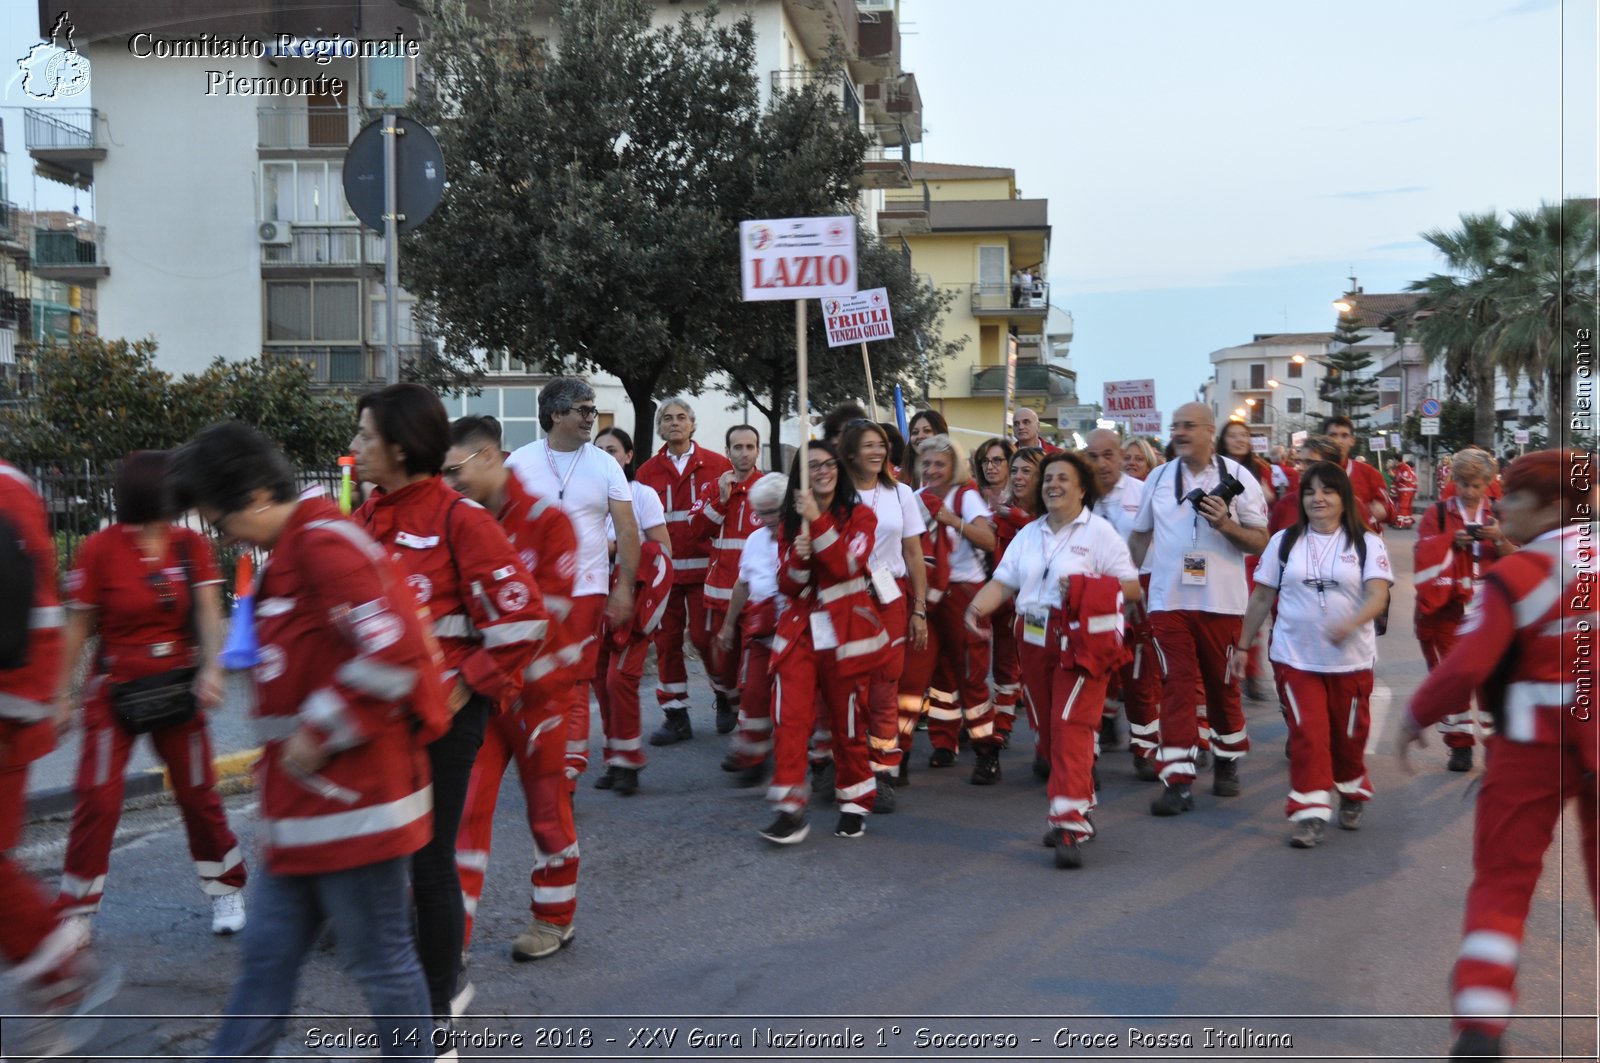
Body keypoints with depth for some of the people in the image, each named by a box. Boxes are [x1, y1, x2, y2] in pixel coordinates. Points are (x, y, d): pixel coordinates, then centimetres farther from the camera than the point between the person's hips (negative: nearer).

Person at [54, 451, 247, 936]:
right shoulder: (100, 549, -10)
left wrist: (210, 669, -26)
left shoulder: (192, 545, -2)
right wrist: (62, 692, -2)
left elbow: (208, 613, -10)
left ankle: (226, 890, 25)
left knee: (198, 792, 8)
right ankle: (75, 910, 14)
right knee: (98, 798, -3)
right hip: (115, 692, -2)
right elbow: (78, 626, -3)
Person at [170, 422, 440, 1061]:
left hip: (353, 802, -10)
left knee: (379, 961, 5)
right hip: (303, 811, 10)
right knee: (269, 954, 17)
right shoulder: (292, 553, 14)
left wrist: (321, 733, -19)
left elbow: (393, 652, -28)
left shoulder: (325, 543, -17)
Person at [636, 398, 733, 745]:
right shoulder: (648, 471, 7)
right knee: (666, 640, 5)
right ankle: (676, 716, 15)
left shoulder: (717, 465, 1)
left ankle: (726, 696, 24)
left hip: (704, 568, -3)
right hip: (663, 569, 3)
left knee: (704, 635, -4)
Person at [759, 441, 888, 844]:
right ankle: (790, 810, -8)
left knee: (847, 722, 5)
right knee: (790, 718, -11)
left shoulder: (859, 516, 2)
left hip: (845, 633, -2)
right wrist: (798, 558, -12)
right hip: (799, 631, 3)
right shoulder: (791, 524, 13)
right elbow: (787, 587, 9)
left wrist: (817, 520, -22)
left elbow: (847, 566, -15)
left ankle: (855, 804, 23)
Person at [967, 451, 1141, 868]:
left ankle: (1070, 826, -15)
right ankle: (1078, 809, 23)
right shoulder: (1029, 534, 16)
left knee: (1071, 728, -14)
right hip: (1035, 641, 6)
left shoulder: (1099, 531, 0)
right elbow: (1002, 582, 8)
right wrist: (976, 608, -10)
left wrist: (1086, 587, -18)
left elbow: (1131, 587, -5)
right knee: (1049, 732, 9)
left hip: (1082, 642, -6)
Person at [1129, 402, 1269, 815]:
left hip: (1221, 602, -1)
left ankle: (1227, 764, 32)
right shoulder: (1158, 479, 8)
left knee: (1222, 685, 11)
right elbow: (1140, 535, 16)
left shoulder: (1236, 477, -2)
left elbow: (1261, 542, -3)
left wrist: (1226, 525, -19)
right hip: (1168, 601, 2)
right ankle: (1177, 782, -4)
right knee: (1176, 687, -4)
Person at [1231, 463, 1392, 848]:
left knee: (1349, 734, 10)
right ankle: (1310, 814, -3)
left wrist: (1351, 623, -33)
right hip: (1296, 658, 0)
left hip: (1351, 658, 0)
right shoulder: (1284, 542, 6)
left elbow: (1378, 595, -13)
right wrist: (1243, 645, 9)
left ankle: (1351, 797, 35)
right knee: (1307, 734, -7)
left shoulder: (1367, 544, 0)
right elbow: (1261, 598, 9)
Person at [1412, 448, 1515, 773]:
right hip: (1446, 608, 0)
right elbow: (1423, 556, -3)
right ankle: (1460, 745, 14)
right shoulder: (1437, 513, 5)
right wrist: (1452, 541, -16)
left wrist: (1500, 539, -13)